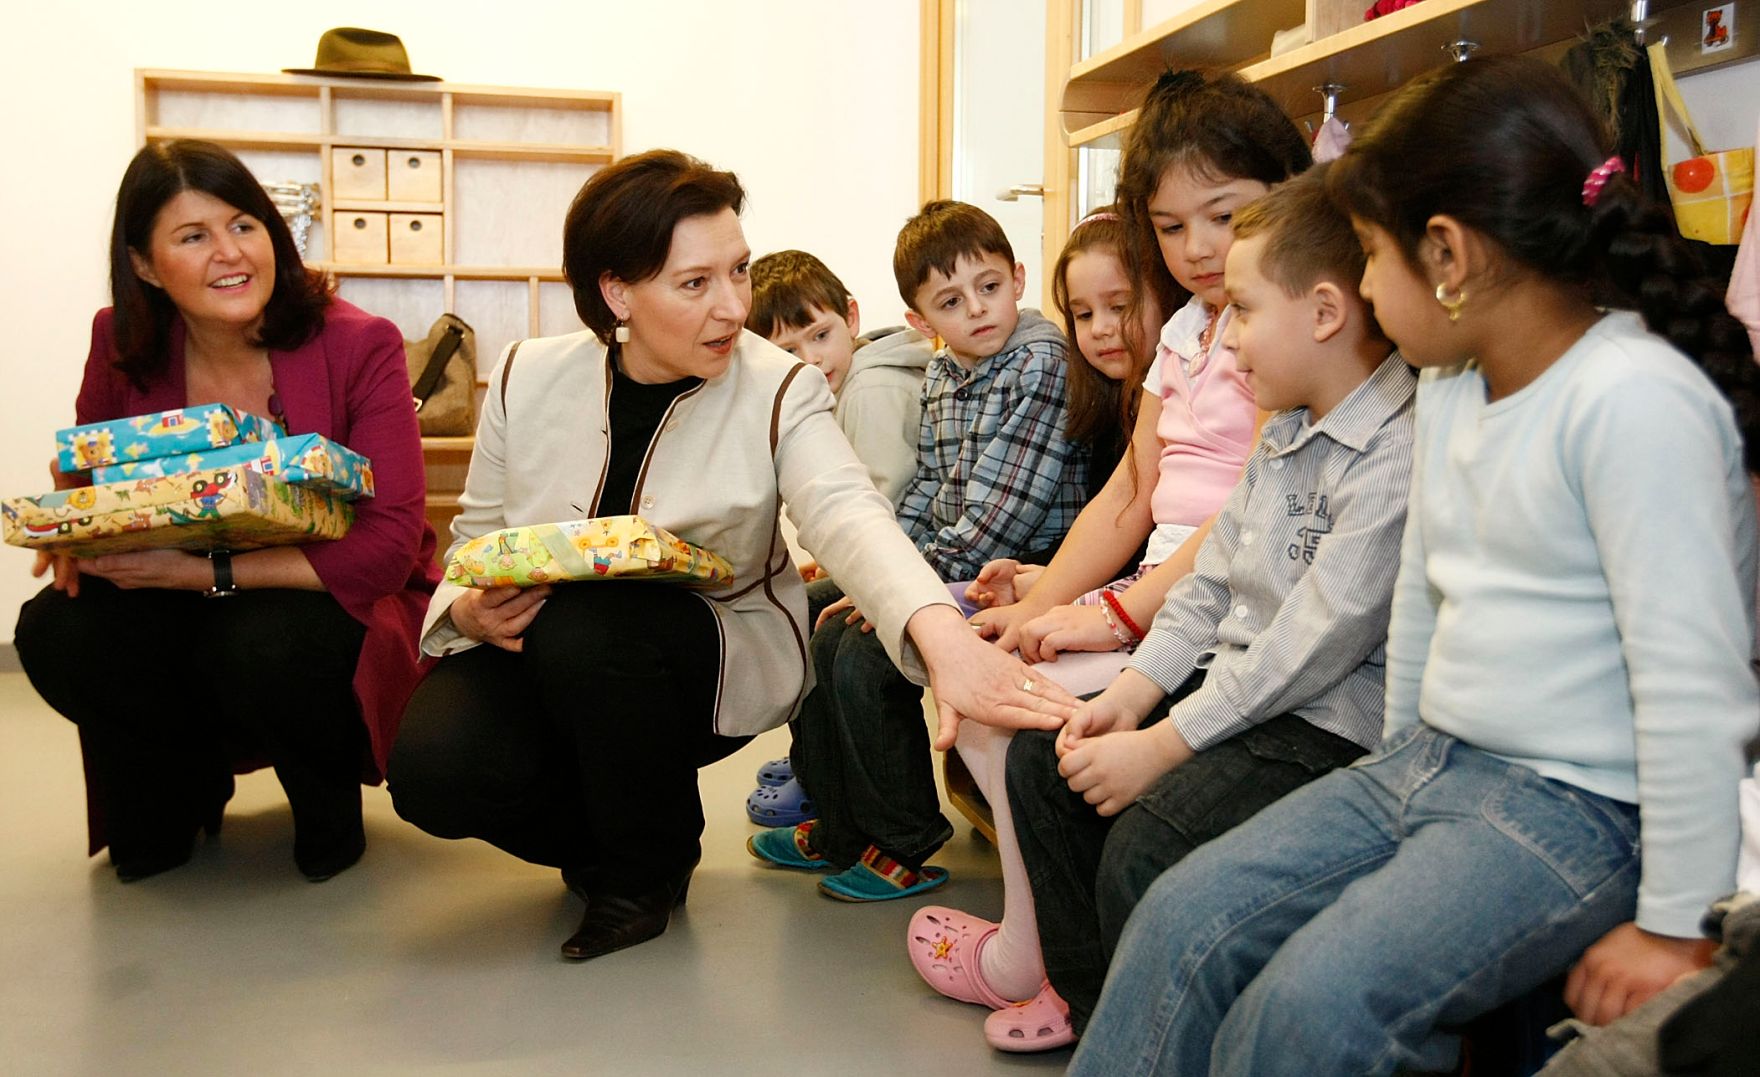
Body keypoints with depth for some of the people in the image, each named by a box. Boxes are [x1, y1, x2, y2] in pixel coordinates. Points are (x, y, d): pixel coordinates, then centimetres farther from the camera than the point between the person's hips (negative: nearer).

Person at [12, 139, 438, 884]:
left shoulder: (360, 346, -17)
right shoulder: (122, 345, -5)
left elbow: (387, 547, -23)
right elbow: (87, 474, 13)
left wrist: (206, 570, -30)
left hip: (342, 608, -4)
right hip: (185, 615, 4)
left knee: (262, 646, -36)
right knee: (55, 634, -23)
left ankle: (329, 808, 1)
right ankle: (183, 789, 10)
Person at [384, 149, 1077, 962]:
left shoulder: (778, 391, -13)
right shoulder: (527, 378, -5)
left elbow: (847, 515, -32)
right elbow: (479, 531, 5)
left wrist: (942, 633, -52)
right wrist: (471, 608, -20)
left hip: (717, 657, -2)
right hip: (536, 649, 3)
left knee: (585, 632, -35)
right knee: (434, 768, -24)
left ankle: (649, 867, -5)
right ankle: (602, 836, 12)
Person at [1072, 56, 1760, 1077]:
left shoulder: (1633, 397, -21)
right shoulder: (1451, 383, 9)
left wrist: (1674, 925, -18)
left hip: (1578, 805, -8)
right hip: (1429, 762, 9)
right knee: (1183, 922, -2)